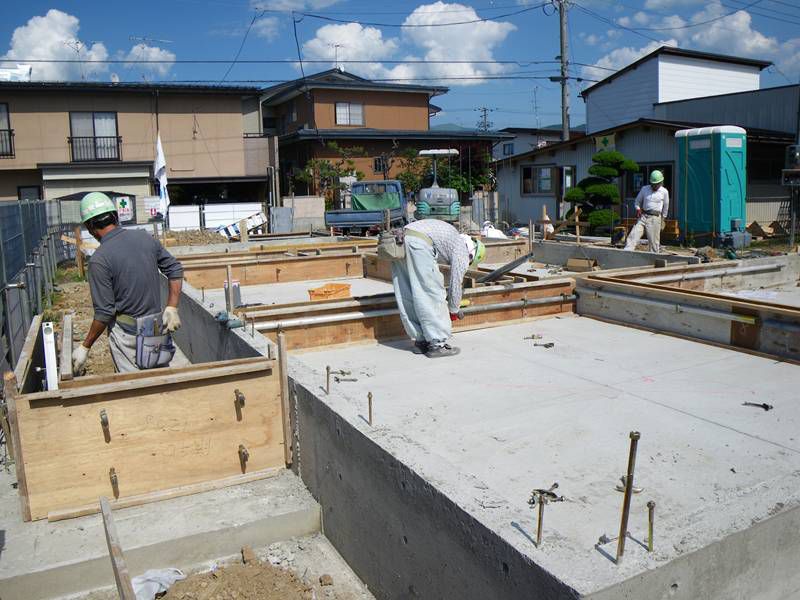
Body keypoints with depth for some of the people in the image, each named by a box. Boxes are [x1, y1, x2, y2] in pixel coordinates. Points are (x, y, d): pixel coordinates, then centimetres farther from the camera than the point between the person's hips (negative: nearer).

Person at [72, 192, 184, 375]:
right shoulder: (145, 237, -1)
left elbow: (104, 313, -15)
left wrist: (85, 347, -4)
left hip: (127, 334, -5)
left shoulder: (99, 260, -17)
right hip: (158, 328, 5)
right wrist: (172, 309, 2)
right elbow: (175, 269, 2)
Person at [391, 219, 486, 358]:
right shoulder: (462, 253, 10)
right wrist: (455, 310, 29)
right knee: (432, 296, 1)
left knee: (407, 298, 12)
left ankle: (420, 341, 21)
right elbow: (456, 285, 11)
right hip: (418, 243, -9)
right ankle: (437, 344, 5)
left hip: (400, 240, 9)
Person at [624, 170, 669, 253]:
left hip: (655, 218, -2)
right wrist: (638, 209, -2)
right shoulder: (644, 189, 7)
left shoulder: (664, 192, 2)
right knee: (633, 235, -10)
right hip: (642, 216, 2)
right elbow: (638, 201, 17)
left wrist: (663, 220, 14)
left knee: (654, 241, 0)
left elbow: (666, 207, 12)